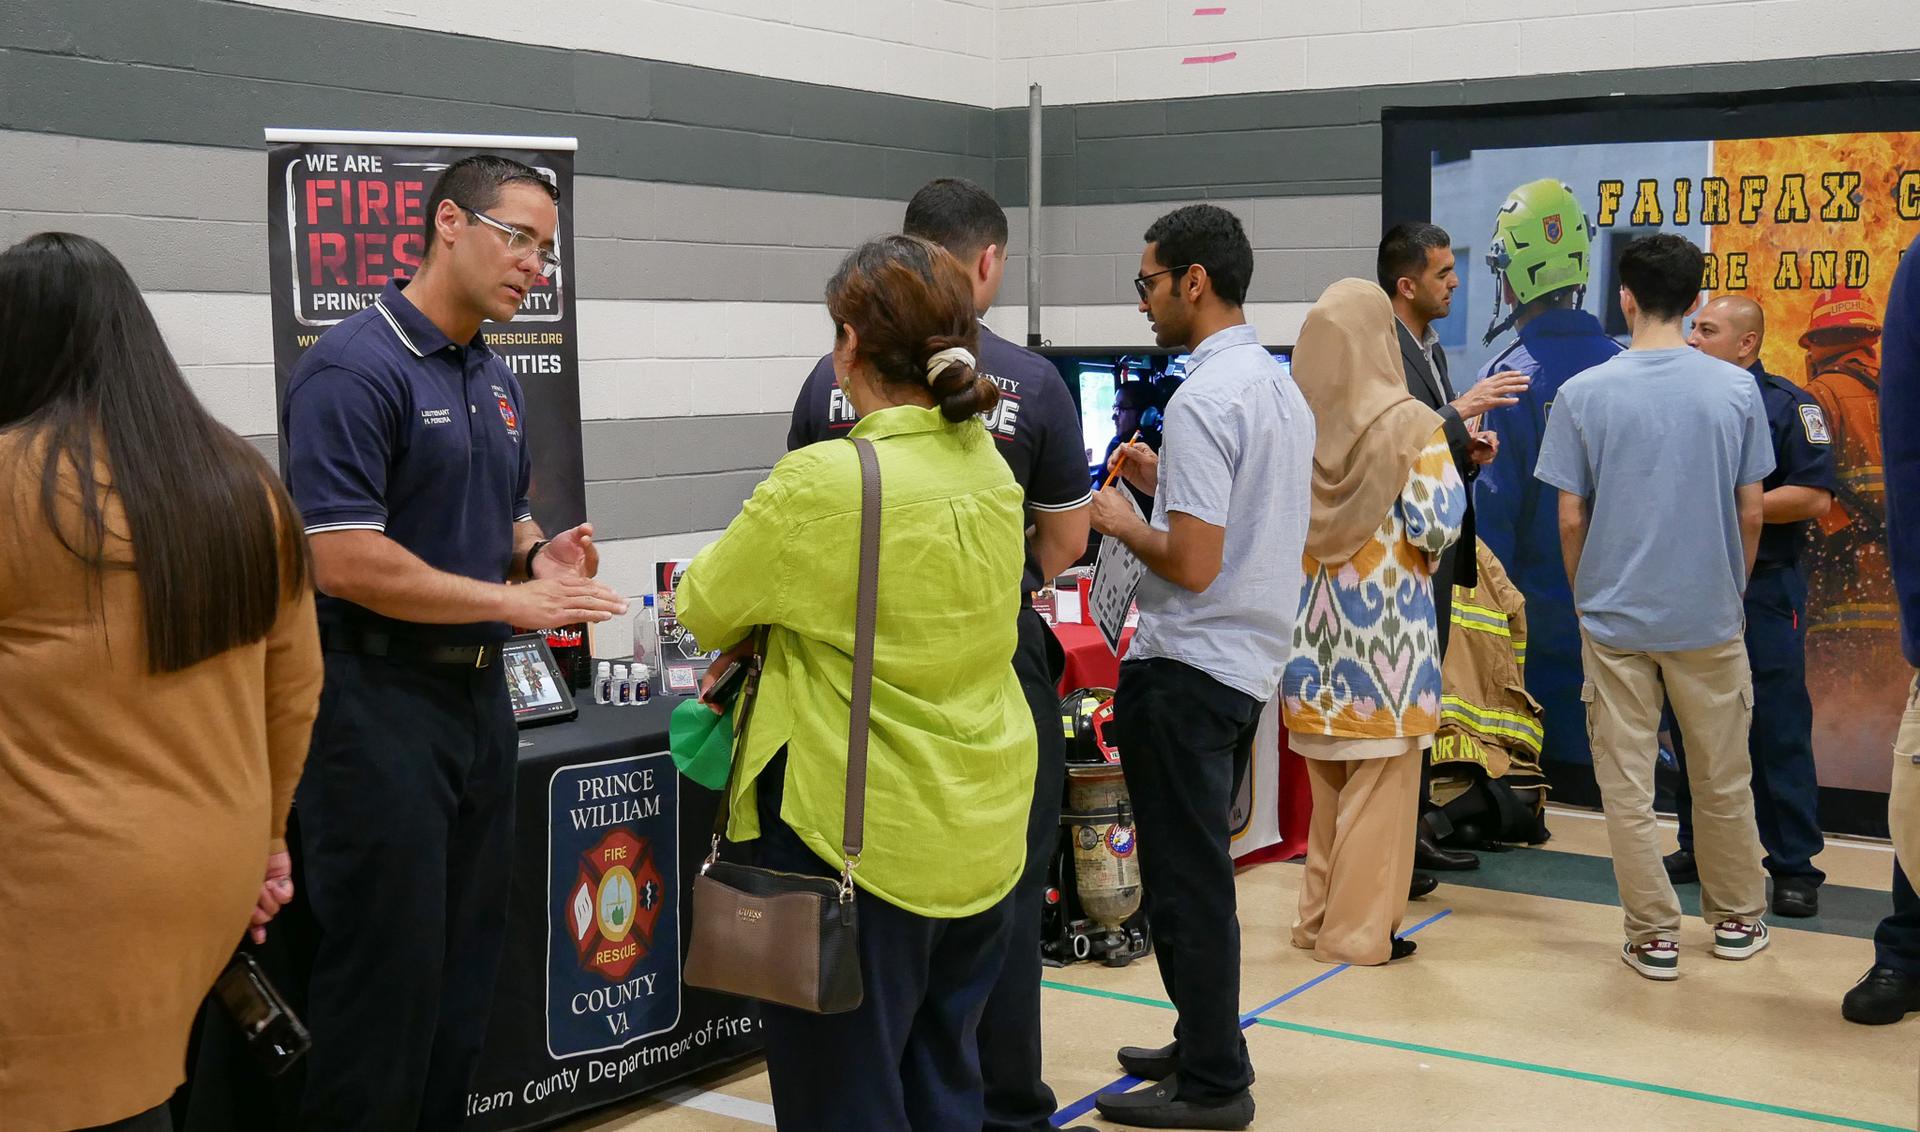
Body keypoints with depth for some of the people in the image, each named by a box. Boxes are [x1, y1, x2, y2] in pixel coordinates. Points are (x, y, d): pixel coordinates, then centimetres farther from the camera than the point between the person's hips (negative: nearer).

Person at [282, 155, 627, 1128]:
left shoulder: (494, 380, 12)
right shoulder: (353, 369, -14)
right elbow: (347, 565, -22)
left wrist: (541, 556, 1)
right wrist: (515, 600, -15)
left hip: (478, 691, 9)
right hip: (378, 701, -8)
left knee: (466, 965, 16)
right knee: (387, 971, -1)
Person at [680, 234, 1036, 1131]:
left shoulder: (822, 483, -20)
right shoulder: (989, 468, 2)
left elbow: (708, 611, -5)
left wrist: (761, 629, 14)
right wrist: (784, 635, 9)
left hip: (861, 830, -7)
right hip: (982, 828, 7)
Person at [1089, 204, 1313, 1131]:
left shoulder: (1202, 402, -20)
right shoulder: (1281, 386, 10)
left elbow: (1194, 564, -24)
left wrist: (1123, 523, -8)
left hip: (1186, 670, -10)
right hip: (1249, 661, 10)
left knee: (1186, 878, 0)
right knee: (1200, 870, 20)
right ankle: (1207, 1045, 30)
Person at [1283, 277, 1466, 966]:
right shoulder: (1410, 423, -13)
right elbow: (1438, 526, -15)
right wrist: (1446, 458, 3)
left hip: (1313, 625, 5)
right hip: (1386, 625, -5)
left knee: (1326, 786, 18)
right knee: (1379, 785, 6)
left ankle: (1320, 916, 25)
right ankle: (1360, 930, 11)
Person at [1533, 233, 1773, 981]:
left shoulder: (1584, 394, -7)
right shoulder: (1736, 390, -4)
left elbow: (1570, 519, -4)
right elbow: (1750, 513, 0)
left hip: (1614, 618, -1)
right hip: (1708, 616, 1)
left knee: (1627, 786, 7)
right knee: (1722, 779, 15)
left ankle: (1654, 935, 11)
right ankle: (1736, 919, 29)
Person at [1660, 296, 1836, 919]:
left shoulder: (1787, 405, -6)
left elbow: (1815, 498, -14)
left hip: (1763, 592, -6)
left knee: (1778, 731, -2)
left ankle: (1795, 867, 5)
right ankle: (1698, 849, 23)